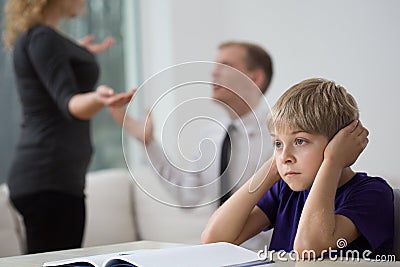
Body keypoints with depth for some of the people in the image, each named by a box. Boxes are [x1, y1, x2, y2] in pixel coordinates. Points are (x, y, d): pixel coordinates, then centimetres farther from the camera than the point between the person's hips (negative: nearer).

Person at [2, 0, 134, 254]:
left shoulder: (32, 36, 17)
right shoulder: (42, 38, -13)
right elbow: (69, 104, -24)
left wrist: (79, 54, 48)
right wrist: (97, 98, -44)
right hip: (50, 178, -10)